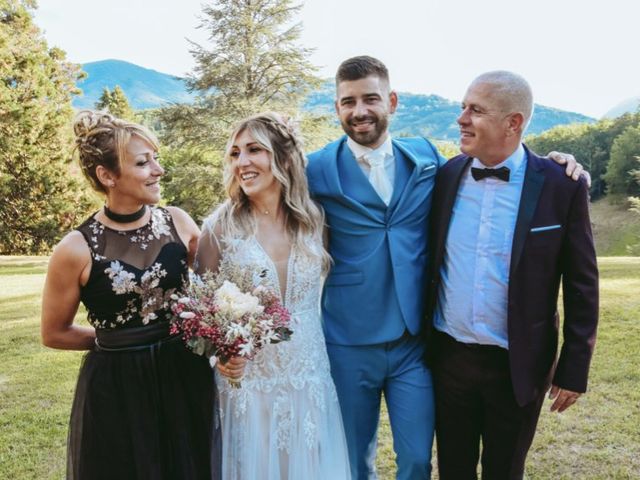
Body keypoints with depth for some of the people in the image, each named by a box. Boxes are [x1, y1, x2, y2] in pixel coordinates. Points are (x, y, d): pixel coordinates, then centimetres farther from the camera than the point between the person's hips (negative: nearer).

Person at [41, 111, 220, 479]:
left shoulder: (178, 222, -4)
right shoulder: (76, 250, -13)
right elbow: (54, 334, 0)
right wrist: (115, 338, 0)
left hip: (185, 379, 3)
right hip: (115, 392, -3)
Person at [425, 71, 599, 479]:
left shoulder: (562, 186, -10)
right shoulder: (446, 177, -3)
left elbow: (581, 287, -5)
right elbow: (428, 262, 5)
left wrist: (574, 369, -4)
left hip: (518, 365, -2)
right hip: (449, 356, 3)